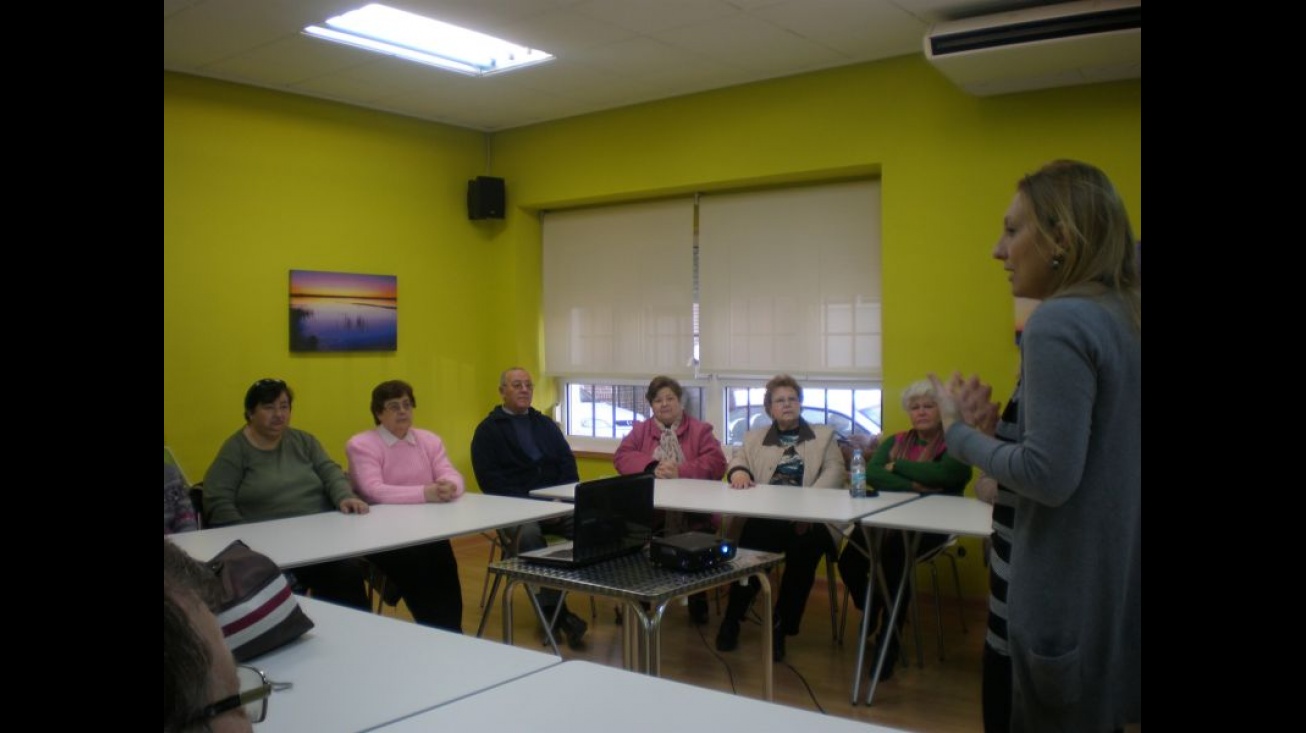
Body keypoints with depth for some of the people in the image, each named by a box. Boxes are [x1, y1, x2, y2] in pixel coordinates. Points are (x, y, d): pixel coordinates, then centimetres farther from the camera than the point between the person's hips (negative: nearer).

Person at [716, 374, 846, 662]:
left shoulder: (824, 435, 19)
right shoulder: (754, 437, 26)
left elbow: (834, 472, 5)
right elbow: (738, 460, 12)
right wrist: (739, 472, -16)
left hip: (807, 518, 0)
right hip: (763, 517, 1)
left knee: (806, 545, -34)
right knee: (750, 537, -33)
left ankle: (781, 627, -17)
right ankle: (732, 619, -13)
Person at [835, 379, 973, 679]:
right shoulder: (895, 441, 18)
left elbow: (941, 474, -20)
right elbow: (871, 474, -1)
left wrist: (896, 466, -6)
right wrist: (914, 486, -16)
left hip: (930, 525, -5)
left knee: (894, 558, -34)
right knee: (848, 560, -19)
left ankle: (888, 640, -15)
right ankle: (871, 614, 14)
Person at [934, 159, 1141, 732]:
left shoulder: (1060, 323, -19)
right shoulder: (1127, 319, 8)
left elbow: (1049, 475, -24)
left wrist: (960, 434, -10)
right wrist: (993, 436, 6)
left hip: (1070, 599, -8)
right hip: (1119, 592, 8)